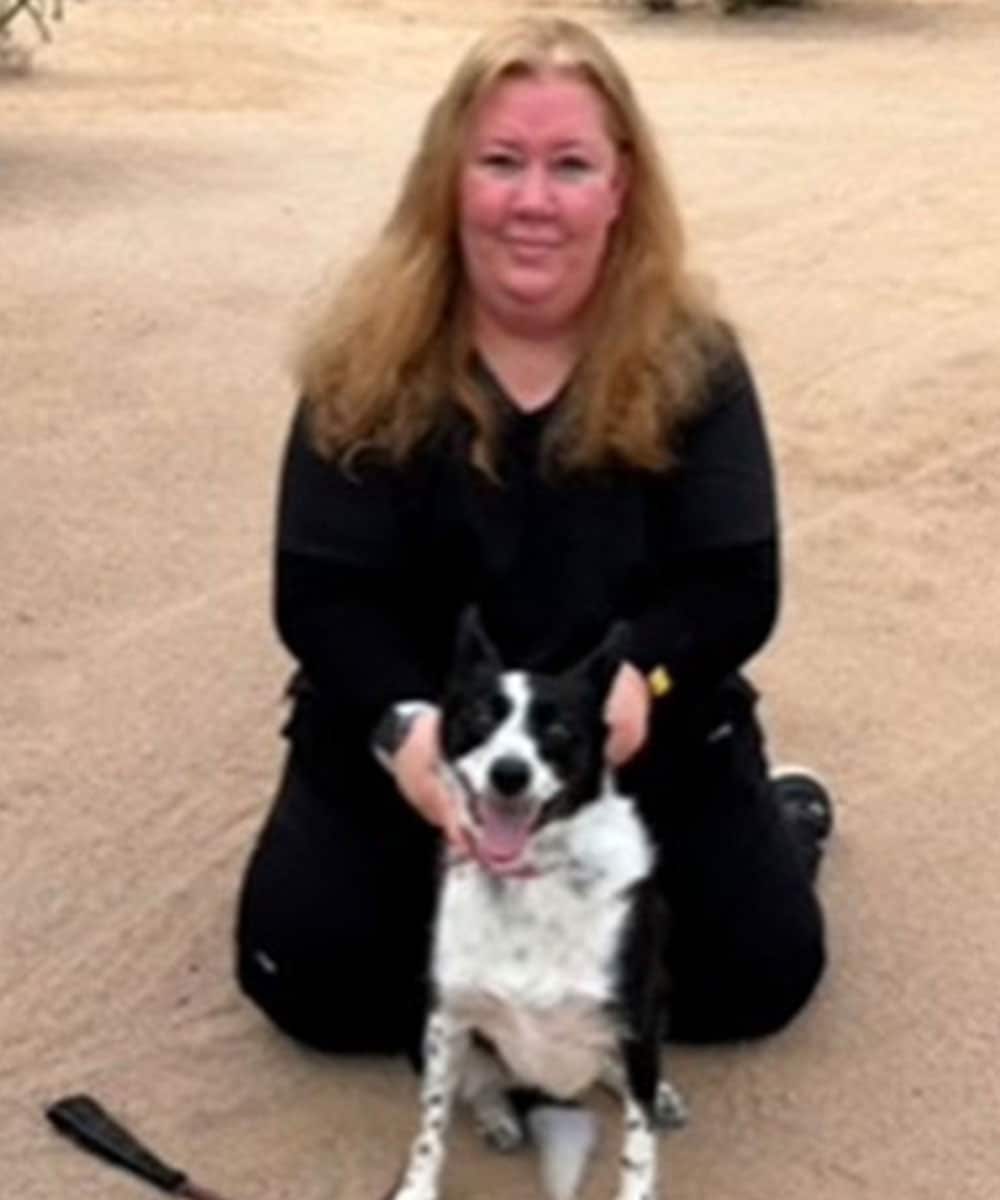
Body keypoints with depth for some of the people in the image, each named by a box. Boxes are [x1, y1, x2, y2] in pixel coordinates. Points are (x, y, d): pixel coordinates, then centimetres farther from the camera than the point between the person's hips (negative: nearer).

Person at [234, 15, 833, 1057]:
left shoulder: (689, 355, -9)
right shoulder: (370, 357, -11)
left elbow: (737, 584, -13)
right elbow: (320, 594, -14)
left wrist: (641, 673, -35)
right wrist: (404, 724, -34)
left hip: (644, 733, 0)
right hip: (407, 732, 0)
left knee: (758, 970, -10)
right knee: (311, 977, -14)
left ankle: (779, 813, 24)